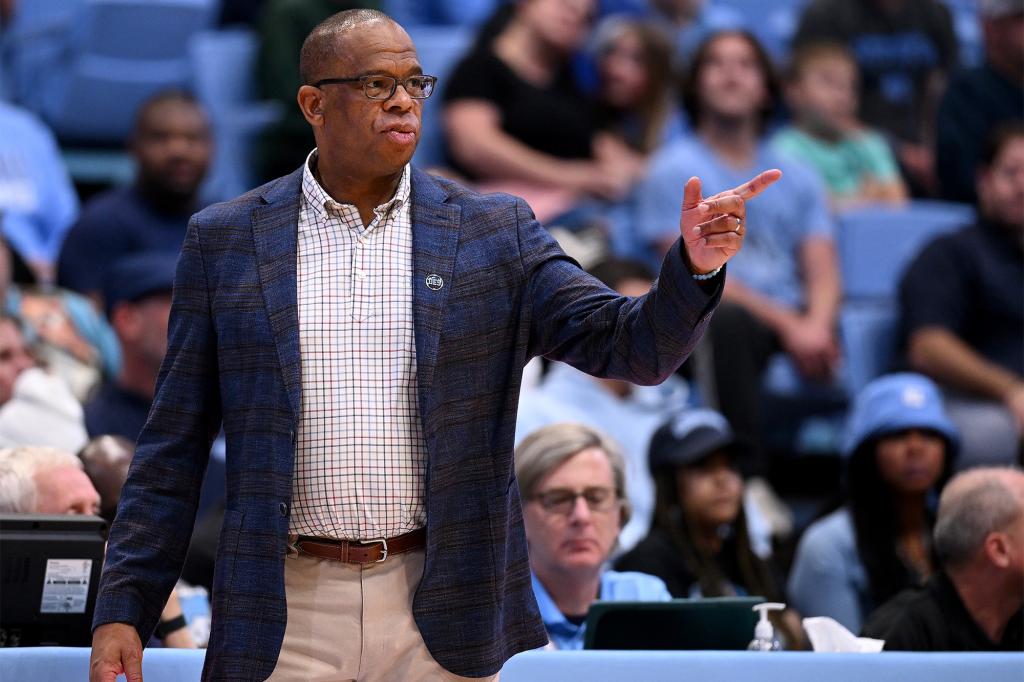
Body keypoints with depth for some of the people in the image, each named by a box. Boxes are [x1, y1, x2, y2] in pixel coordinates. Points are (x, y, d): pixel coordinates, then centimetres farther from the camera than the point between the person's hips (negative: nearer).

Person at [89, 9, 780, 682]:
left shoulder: (495, 233, 5)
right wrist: (124, 607, -1)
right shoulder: (225, 241, 5)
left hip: (444, 619, 0)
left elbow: (633, 346, -3)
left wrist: (695, 267, -24)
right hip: (288, 611, 0)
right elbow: (174, 449, 6)